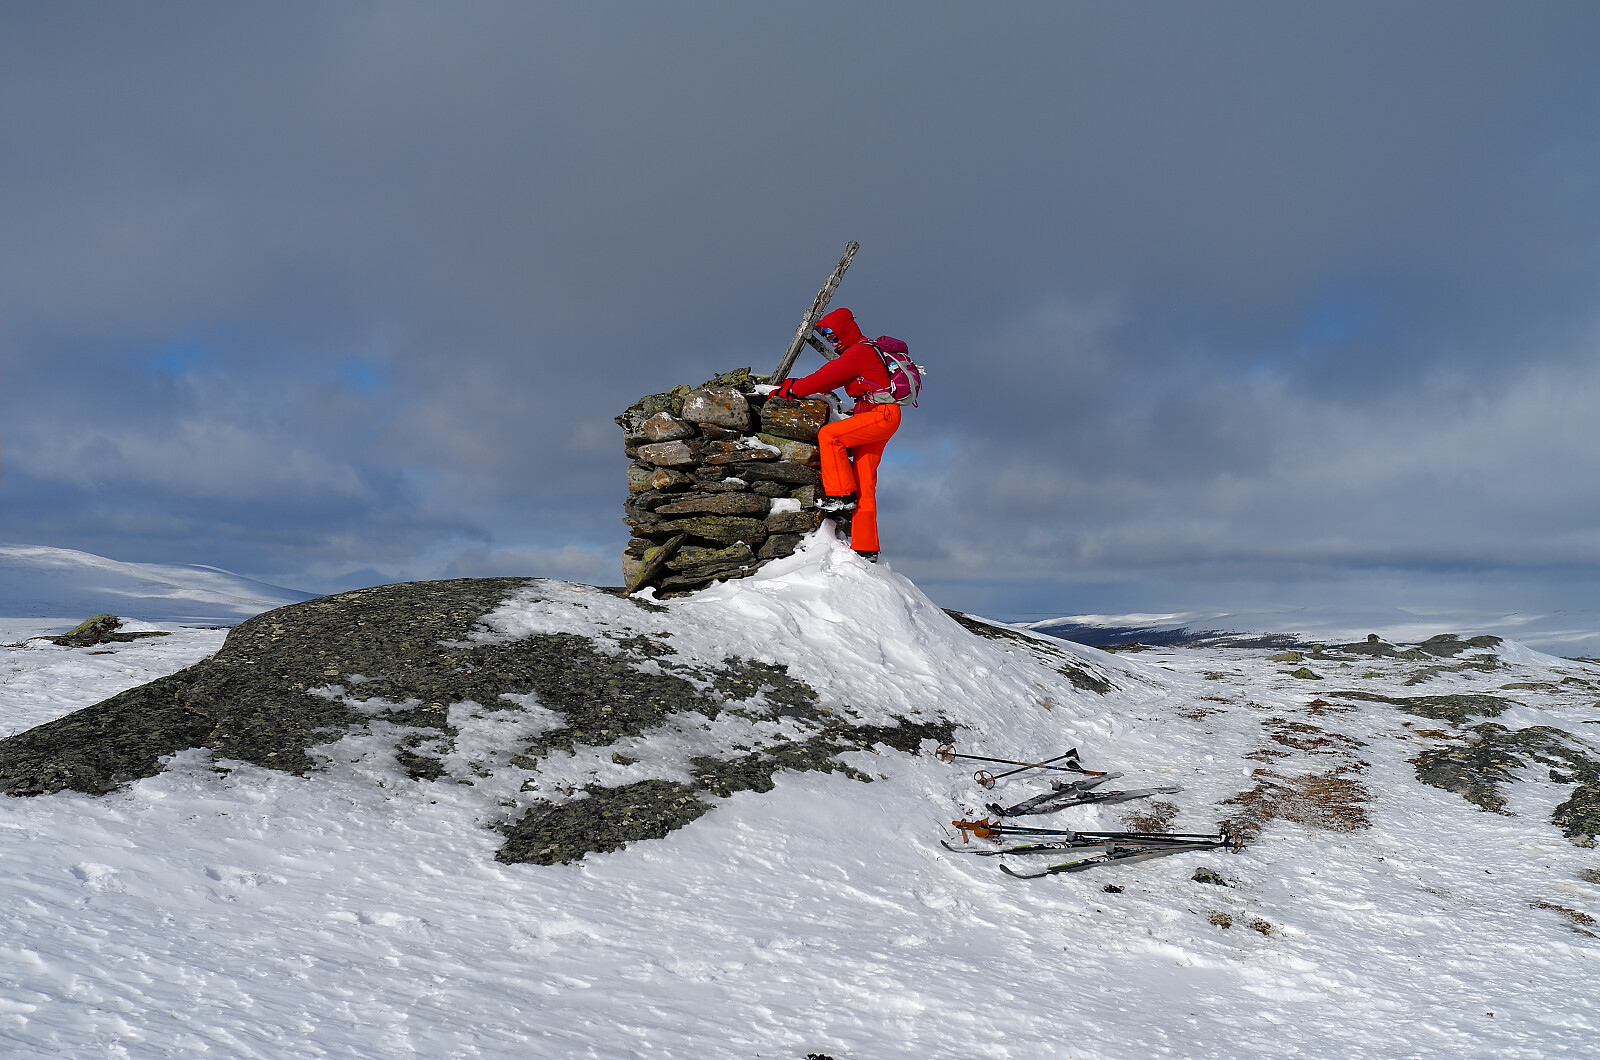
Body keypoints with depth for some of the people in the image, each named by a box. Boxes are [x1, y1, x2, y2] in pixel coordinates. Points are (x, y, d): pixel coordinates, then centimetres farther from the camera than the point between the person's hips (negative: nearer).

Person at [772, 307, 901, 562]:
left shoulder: (860, 351, -10)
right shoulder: (856, 353, 21)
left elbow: (827, 376, -15)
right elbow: (830, 379, 16)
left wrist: (791, 390, -11)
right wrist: (792, 384, 7)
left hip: (883, 414, -10)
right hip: (879, 419, 10)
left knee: (828, 435, -20)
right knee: (864, 482, 5)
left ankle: (841, 494, -13)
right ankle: (866, 547, 6)